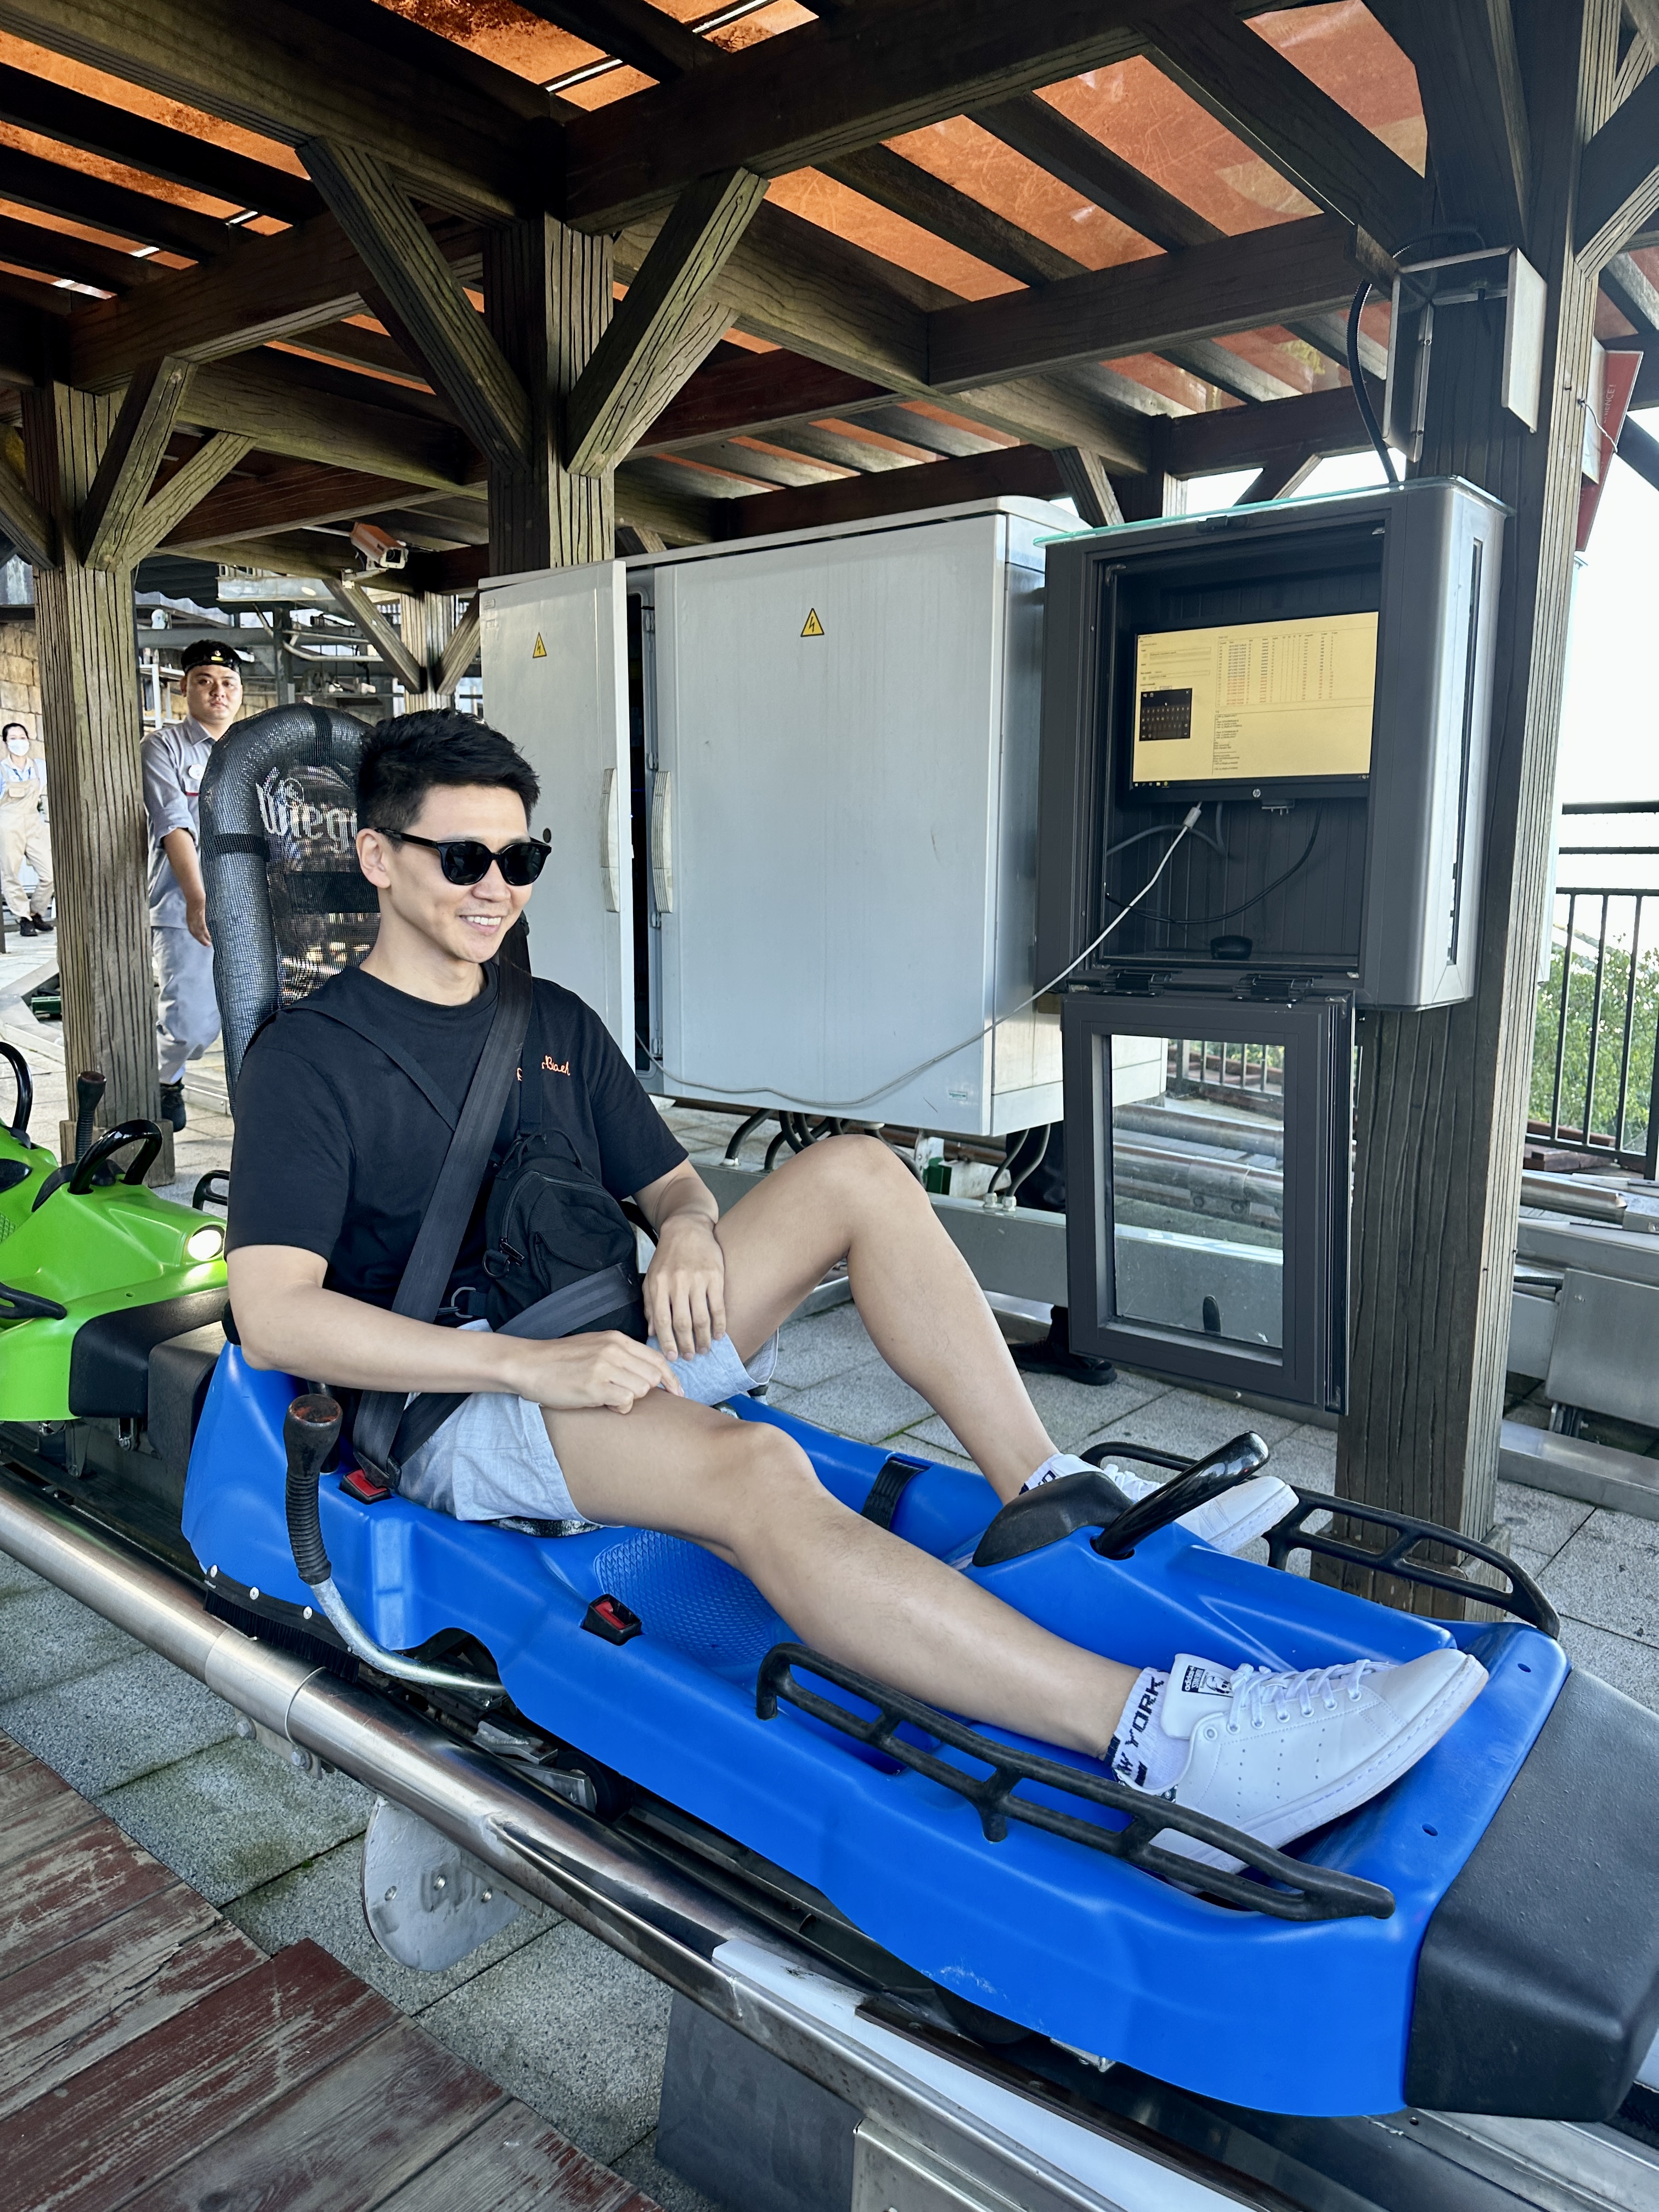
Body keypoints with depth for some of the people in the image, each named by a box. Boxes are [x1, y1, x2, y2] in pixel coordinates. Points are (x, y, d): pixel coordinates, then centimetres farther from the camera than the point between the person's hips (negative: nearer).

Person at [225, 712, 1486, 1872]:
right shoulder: (308, 1061, -5)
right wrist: (532, 1362, -26)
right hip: (453, 1408, -6)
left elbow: (670, 1182, 18)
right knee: (747, 1468, -38)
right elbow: (273, 1316, -16)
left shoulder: (554, 1024, 14)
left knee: (855, 1172, -12)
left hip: (601, 1354, 7)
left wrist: (688, 1231, -9)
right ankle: (1163, 1744, -49)